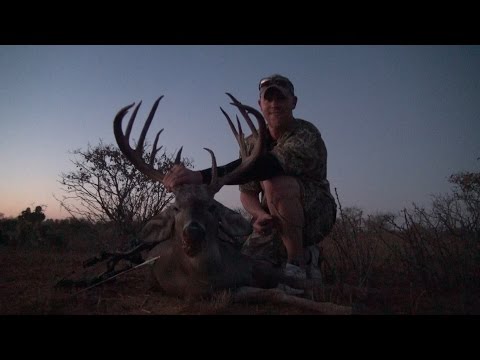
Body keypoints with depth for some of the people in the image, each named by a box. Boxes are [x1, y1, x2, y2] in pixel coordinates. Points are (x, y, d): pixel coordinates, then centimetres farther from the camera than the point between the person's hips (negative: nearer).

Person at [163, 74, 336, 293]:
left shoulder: (307, 135, -22)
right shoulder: (252, 142, 0)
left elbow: (265, 165, -40)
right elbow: (247, 192, -3)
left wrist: (201, 176, -50)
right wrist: (261, 215, -27)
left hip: (315, 214, -6)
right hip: (275, 220, 6)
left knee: (275, 182, -34)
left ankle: (299, 262, -16)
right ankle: (304, 255, 15)